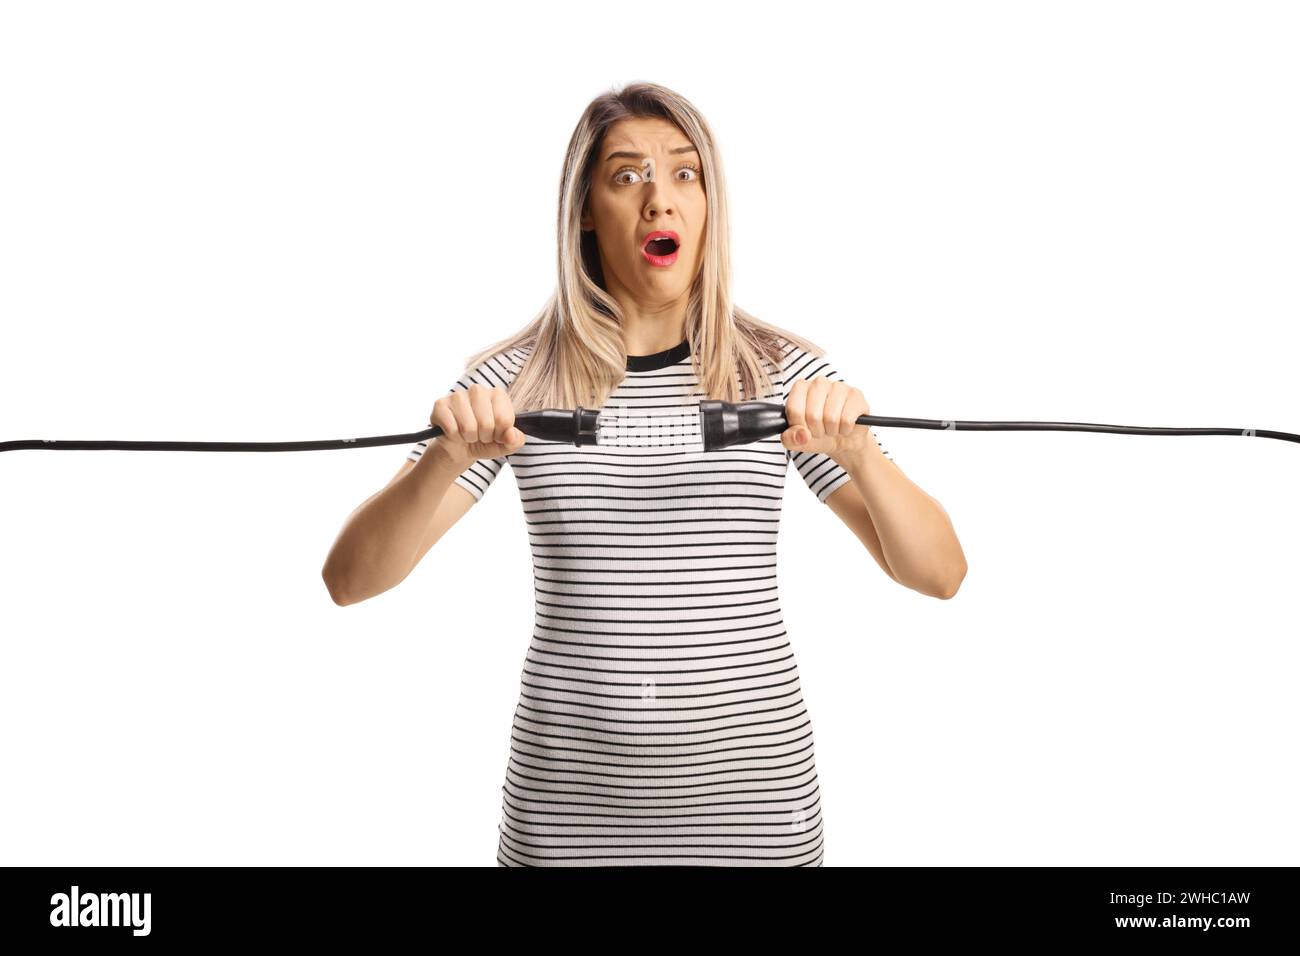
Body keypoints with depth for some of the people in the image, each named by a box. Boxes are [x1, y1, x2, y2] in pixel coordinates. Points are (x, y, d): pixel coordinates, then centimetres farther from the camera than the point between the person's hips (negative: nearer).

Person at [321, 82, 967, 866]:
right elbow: (350, 579, -8)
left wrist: (856, 450, -23)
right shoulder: (514, 381, -2)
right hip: (567, 800, 0)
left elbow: (939, 574, -5)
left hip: (750, 786, 1)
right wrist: (449, 458, -26)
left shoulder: (785, 375, -2)